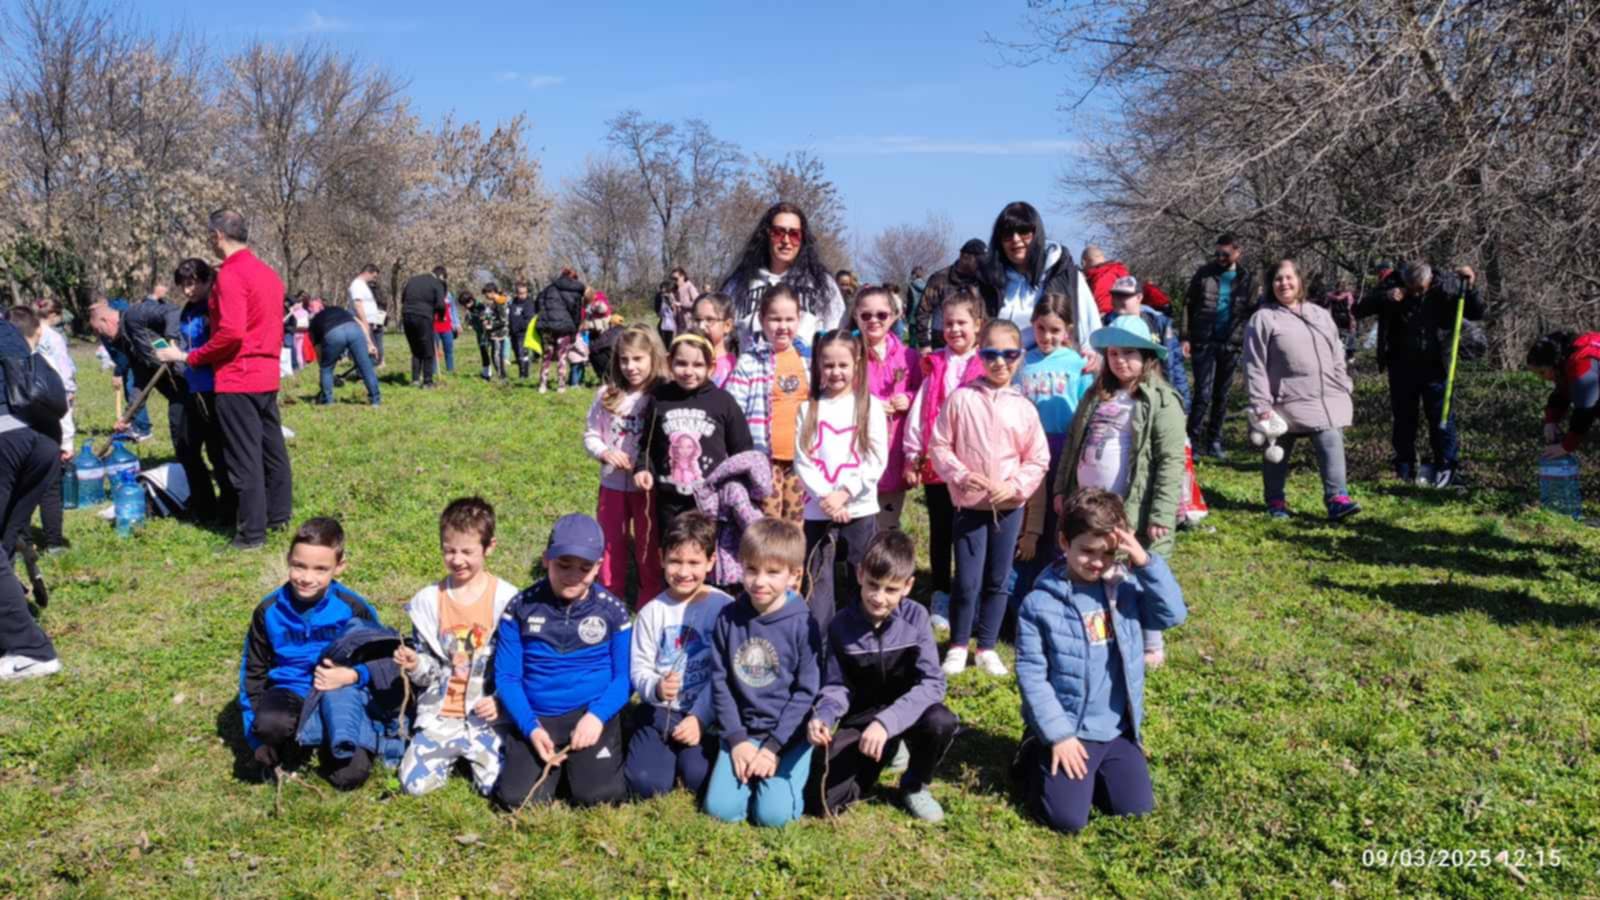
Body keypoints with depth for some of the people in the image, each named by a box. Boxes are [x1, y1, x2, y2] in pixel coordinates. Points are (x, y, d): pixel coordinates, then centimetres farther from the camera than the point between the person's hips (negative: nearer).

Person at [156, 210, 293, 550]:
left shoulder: (230, 275, -15)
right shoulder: (267, 272, 12)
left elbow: (230, 332, -22)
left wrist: (189, 357, -13)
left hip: (238, 379, -9)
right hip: (267, 376, 9)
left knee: (244, 456, -3)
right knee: (272, 447, 15)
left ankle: (252, 532, 1)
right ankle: (279, 514, 26)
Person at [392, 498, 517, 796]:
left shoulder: (506, 600, -6)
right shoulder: (428, 601, 2)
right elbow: (426, 669, 9)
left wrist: (501, 701, -14)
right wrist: (415, 666, -13)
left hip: (486, 716, -2)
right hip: (439, 716, 2)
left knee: (496, 785, -17)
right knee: (414, 783, -13)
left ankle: (471, 753, 16)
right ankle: (452, 755, 19)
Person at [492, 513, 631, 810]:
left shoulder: (612, 610, -2)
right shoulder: (521, 607, -3)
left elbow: (624, 676, 0)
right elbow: (507, 676, 0)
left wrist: (596, 715, -18)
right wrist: (530, 728, -14)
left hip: (593, 715, -1)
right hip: (537, 718, 1)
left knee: (598, 795, -20)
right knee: (517, 799, -17)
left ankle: (578, 761, 15)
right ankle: (557, 763, 16)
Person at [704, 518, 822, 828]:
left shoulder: (803, 624, -12)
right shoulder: (728, 618, -2)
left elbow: (807, 692, -10)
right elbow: (720, 682, 2)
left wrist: (774, 747, -14)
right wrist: (736, 740, -7)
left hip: (788, 733, -3)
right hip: (742, 731, 3)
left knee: (773, 814, -17)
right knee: (721, 808, -11)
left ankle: (786, 770, 13)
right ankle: (752, 770, 17)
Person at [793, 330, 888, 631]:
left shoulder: (870, 406, 3)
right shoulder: (809, 409, 6)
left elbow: (877, 460, -5)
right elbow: (802, 462, -1)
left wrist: (844, 493, -14)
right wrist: (826, 497, -14)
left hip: (860, 510, -1)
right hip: (818, 512, 1)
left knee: (860, 585, 7)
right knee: (818, 585, 1)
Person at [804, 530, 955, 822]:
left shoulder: (915, 618, -14)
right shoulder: (841, 625, -10)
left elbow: (932, 683, -21)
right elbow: (837, 686, -1)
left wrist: (887, 721, -35)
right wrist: (823, 716, -25)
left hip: (907, 713, 0)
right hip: (860, 721, 0)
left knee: (942, 722, -35)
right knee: (820, 800, -19)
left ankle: (915, 786, -1)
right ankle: (888, 752, 10)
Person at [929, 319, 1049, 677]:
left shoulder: (1024, 407, 0)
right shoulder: (961, 399, -5)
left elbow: (1038, 460, 3)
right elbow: (939, 445, -2)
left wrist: (1015, 486, -11)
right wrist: (961, 475, -15)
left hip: (1009, 506, 2)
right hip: (969, 503, -2)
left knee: (997, 581, 10)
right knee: (967, 581, -2)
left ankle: (987, 648, 24)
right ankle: (958, 646, 17)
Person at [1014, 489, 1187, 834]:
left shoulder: (1126, 589, -1)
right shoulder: (1040, 604, -13)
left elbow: (1173, 614, -11)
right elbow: (1031, 675, -12)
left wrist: (1146, 562, -22)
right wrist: (1058, 735, -14)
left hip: (1118, 730, 4)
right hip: (1068, 731, -4)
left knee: (1136, 809, 2)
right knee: (1067, 818, -9)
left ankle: (1091, 774, 29)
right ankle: (1033, 760, 19)